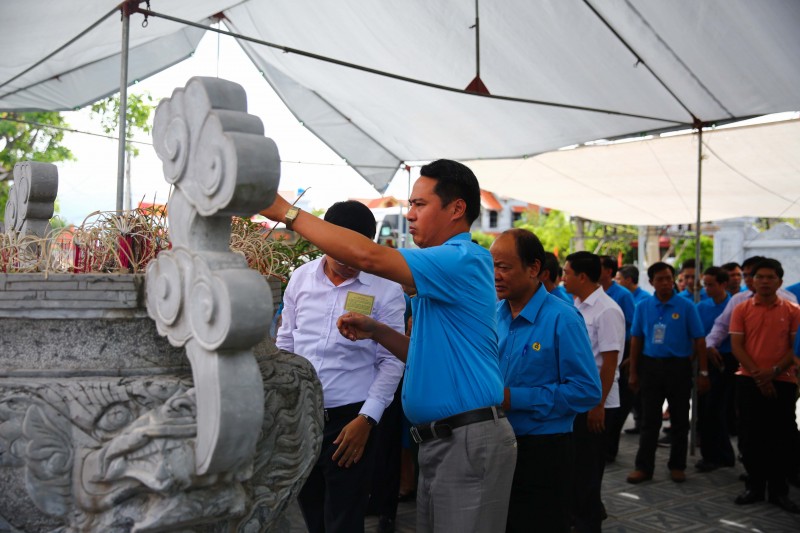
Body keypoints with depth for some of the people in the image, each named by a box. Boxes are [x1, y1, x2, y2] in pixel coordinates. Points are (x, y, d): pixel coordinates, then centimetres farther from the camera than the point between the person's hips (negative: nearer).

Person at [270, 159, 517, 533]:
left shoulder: (464, 260, -15)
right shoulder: (443, 270, 17)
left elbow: (369, 256, -26)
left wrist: (286, 212, -19)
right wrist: (375, 331, 8)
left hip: (470, 441, -10)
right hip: (438, 439, 10)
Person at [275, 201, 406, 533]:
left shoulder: (386, 290, -8)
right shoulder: (301, 278, 2)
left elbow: (391, 362, -6)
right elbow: (285, 342, 11)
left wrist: (366, 419, -12)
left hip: (350, 418, -3)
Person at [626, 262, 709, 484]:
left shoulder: (686, 306, -3)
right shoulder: (643, 307, 3)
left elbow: (698, 340, -3)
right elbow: (636, 340, 6)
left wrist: (703, 372, -7)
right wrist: (633, 372, 4)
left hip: (679, 367, -1)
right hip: (650, 366, 1)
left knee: (680, 420, 9)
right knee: (649, 420, 5)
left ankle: (677, 466, 22)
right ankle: (644, 466, 11)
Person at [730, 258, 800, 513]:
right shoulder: (741, 310, 2)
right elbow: (737, 346, -2)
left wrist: (773, 371, -14)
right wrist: (757, 375, -11)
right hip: (749, 381, 1)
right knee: (750, 436, 5)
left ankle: (779, 490, 16)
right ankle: (754, 487, 19)